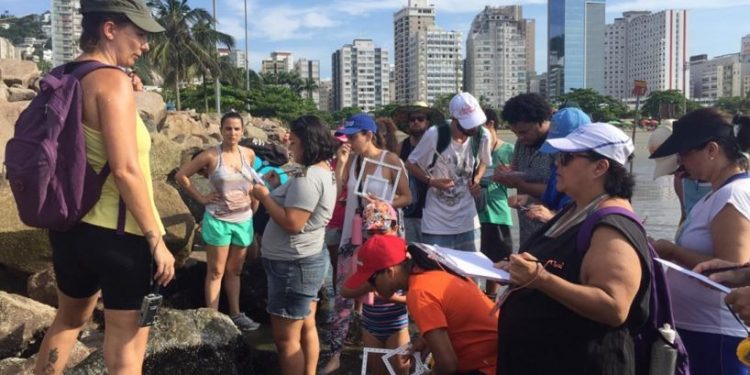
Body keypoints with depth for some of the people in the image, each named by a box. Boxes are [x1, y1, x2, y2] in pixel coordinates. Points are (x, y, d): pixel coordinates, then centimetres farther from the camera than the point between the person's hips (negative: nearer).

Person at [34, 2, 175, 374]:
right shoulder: (112, 80, -16)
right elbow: (125, 171, -23)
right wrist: (157, 240, -17)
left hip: (69, 226, 8)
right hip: (118, 233, -8)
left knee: (69, 318, 30)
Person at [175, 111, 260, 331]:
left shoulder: (249, 155, 1)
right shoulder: (211, 156, -11)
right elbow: (181, 175, -5)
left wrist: (254, 208, 7)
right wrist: (201, 198, -8)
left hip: (244, 220, 4)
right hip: (218, 220, -4)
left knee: (235, 271, 16)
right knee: (216, 272, 4)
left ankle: (235, 314, 27)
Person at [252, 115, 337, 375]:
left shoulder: (307, 177, -22)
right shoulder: (325, 172, 10)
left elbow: (292, 223, -27)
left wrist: (264, 197, -16)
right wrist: (276, 190, 6)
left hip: (293, 264, -11)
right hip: (309, 259, 11)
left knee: (286, 337, -1)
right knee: (306, 327, 18)